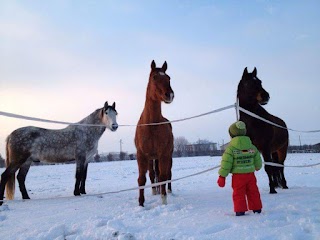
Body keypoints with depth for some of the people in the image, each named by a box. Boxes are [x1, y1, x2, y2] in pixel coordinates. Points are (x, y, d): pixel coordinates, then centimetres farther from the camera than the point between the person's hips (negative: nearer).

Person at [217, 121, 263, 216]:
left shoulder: (230, 148, -10)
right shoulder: (251, 146, 4)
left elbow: (226, 163, -13)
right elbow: (258, 160, 12)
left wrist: (222, 176, -7)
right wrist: (257, 167, 35)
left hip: (238, 175, -4)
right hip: (250, 174, 4)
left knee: (238, 194, 5)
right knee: (253, 193, 16)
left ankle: (240, 211, 7)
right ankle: (257, 209, 25)